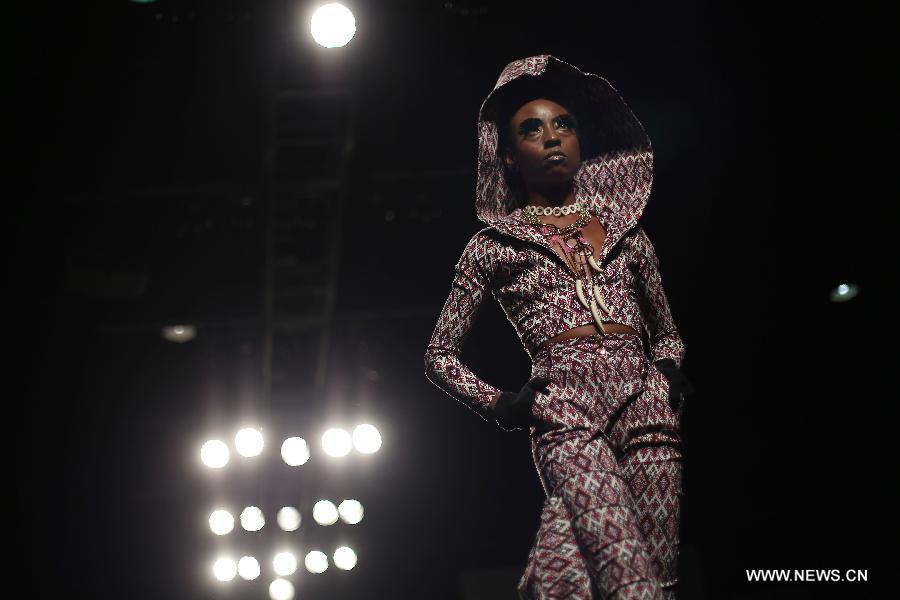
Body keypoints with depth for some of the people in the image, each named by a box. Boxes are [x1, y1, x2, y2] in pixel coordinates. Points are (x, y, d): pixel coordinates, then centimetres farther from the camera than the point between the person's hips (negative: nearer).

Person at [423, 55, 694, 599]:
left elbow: (667, 333, 32)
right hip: (566, 409, -3)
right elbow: (441, 356, 19)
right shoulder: (492, 246, 15)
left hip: (647, 403, 4)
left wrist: (670, 371, 10)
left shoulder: (627, 233, 22)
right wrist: (500, 405, 4)